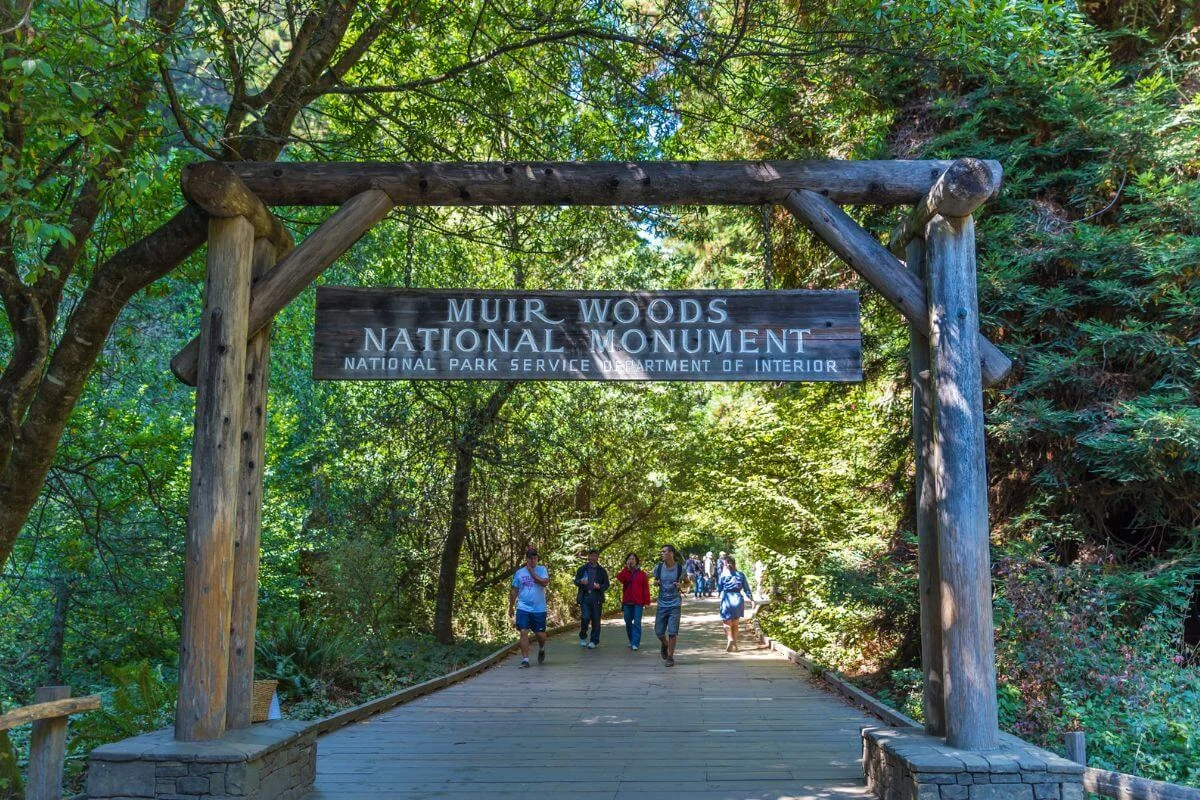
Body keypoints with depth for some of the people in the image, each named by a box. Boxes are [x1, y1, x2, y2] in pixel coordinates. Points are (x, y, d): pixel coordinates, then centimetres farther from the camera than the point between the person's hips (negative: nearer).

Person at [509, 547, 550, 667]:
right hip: (523, 608, 1)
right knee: (524, 632, -8)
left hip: (539, 609, -1)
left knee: (540, 634, 5)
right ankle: (525, 660, -2)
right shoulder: (519, 572, 6)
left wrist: (531, 571, -15)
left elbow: (544, 582, -18)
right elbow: (514, 591, 13)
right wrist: (511, 607, 12)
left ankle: (541, 649, 37)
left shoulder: (542, 570, 1)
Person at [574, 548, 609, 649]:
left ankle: (594, 641, 12)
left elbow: (606, 584, 10)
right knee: (585, 617, -11)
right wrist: (581, 581, -15)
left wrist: (600, 587, -12)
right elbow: (576, 581, 9)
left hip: (596, 598, 1)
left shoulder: (601, 570, 10)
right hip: (585, 597, -1)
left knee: (596, 620, 1)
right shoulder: (582, 569, 10)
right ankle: (583, 637, 13)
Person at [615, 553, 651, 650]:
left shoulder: (642, 574, 3)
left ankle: (635, 643, -7)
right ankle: (631, 641, 23)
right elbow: (619, 578, -13)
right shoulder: (625, 573, 10)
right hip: (627, 602, 3)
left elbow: (646, 589, 0)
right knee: (628, 622, 9)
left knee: (637, 622, -7)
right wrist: (626, 568, -13)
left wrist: (647, 602, -6)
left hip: (638, 602, -3)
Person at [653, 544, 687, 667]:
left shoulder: (680, 568, -6)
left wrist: (681, 585, -11)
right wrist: (656, 582, -6)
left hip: (675, 604, -2)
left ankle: (670, 657, 9)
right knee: (659, 632, 5)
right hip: (662, 604, 2)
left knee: (672, 632, -5)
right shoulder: (658, 568, -1)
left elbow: (687, 582, 10)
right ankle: (664, 644, 38)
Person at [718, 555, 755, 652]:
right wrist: (751, 599, 12)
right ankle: (734, 645, 18)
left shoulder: (723, 575, -5)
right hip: (738, 600, 3)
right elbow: (746, 589, 6)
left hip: (727, 600, -3)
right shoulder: (740, 575, 4)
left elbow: (719, 588, 3)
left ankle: (730, 639, -22)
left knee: (727, 623, 4)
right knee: (735, 624, 16)